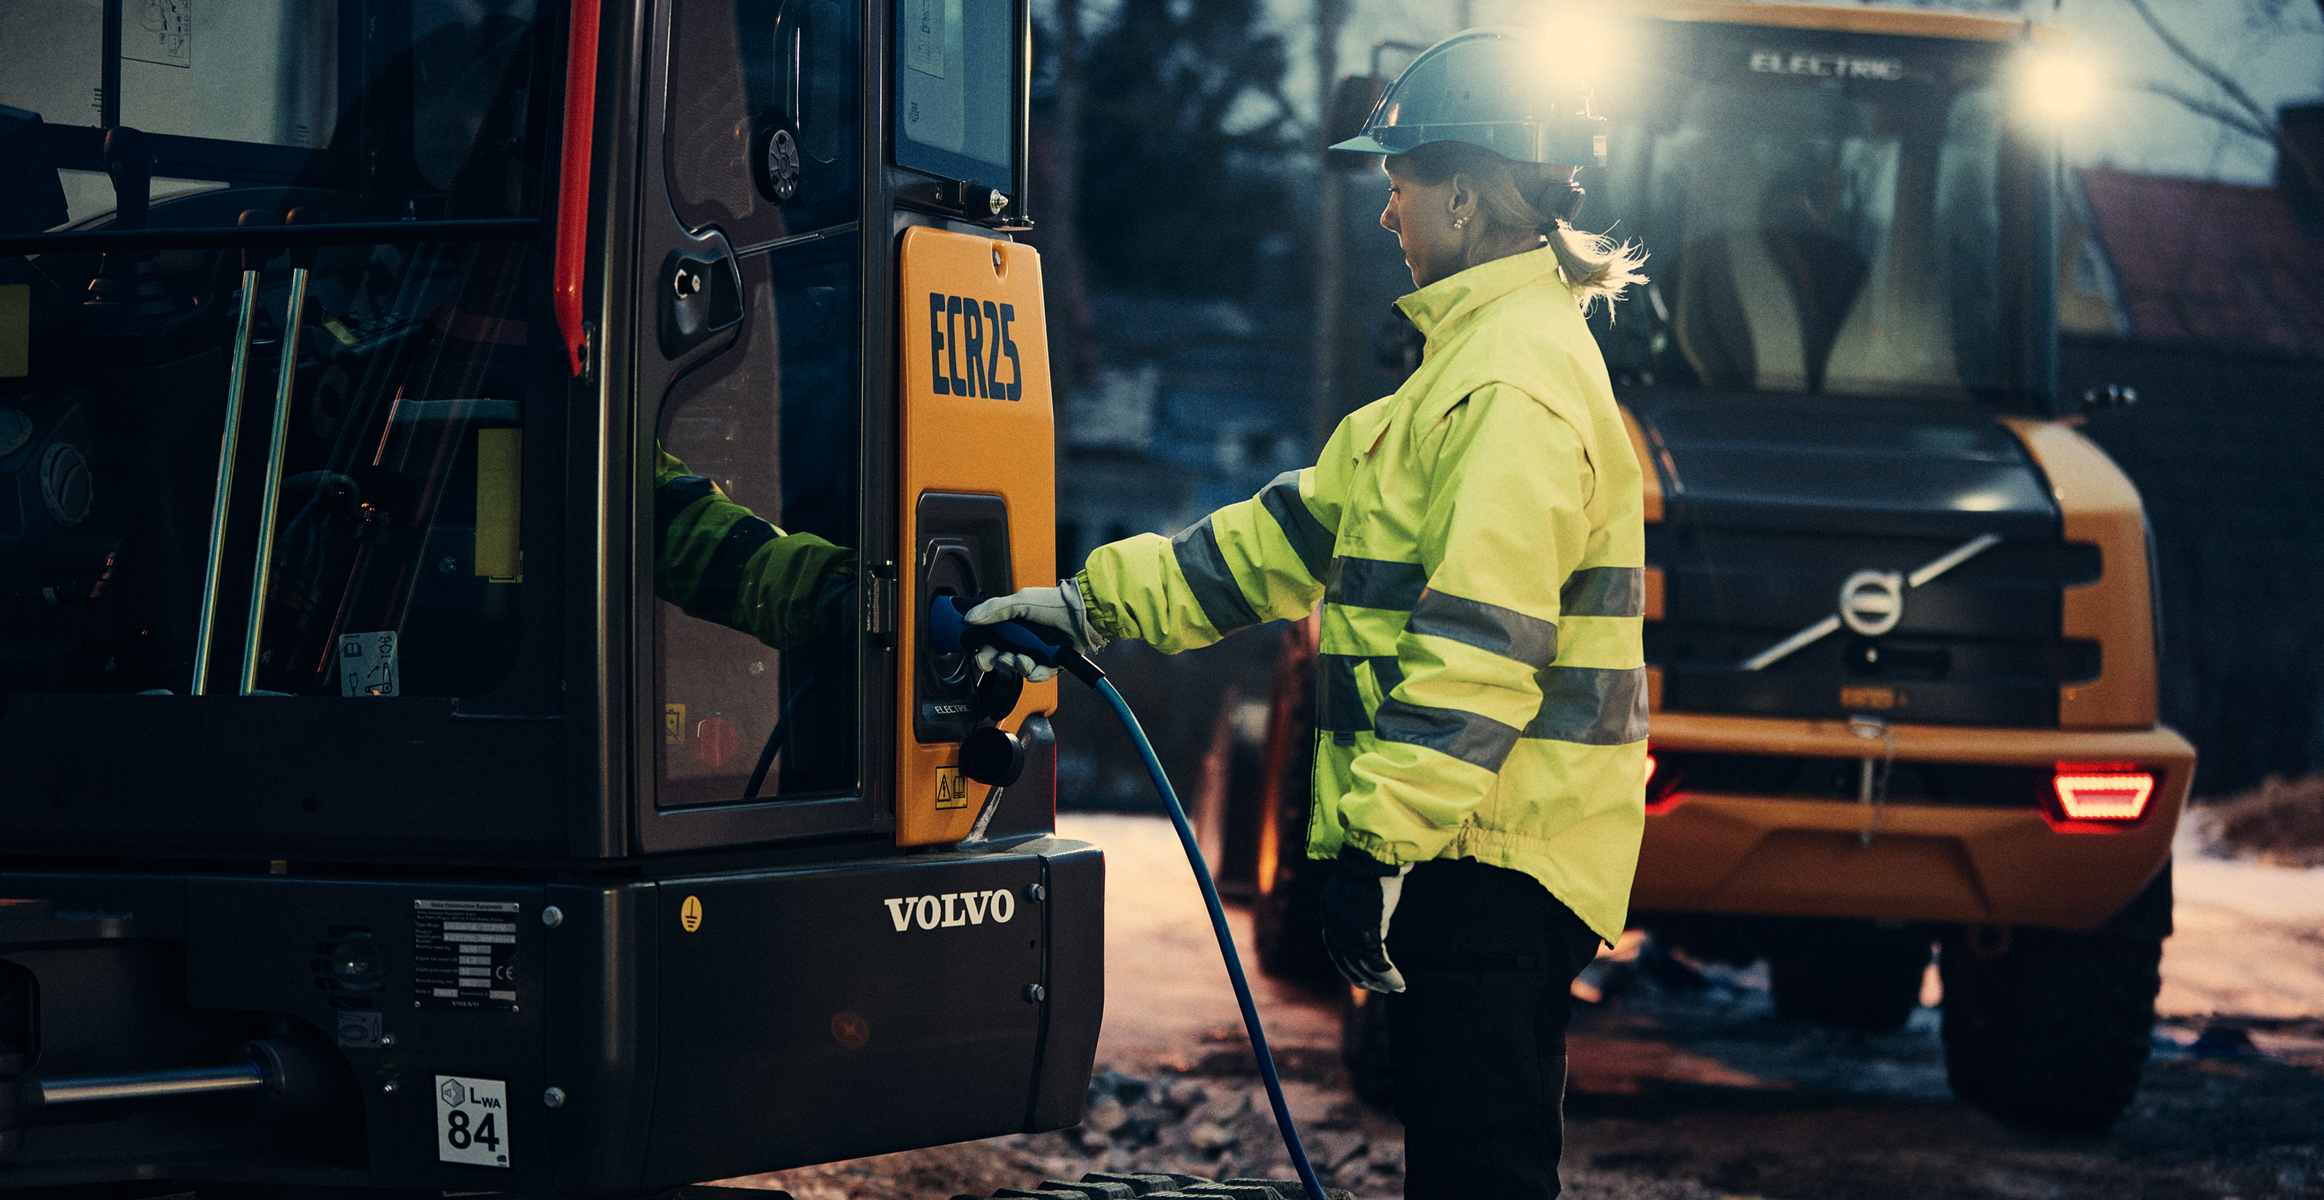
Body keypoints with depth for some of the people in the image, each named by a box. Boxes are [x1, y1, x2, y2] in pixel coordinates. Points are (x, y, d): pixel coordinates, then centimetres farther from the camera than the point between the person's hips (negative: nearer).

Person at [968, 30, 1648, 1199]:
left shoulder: (1519, 377, -15)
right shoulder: (1475, 357, 20)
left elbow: (1482, 643, -22)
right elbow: (1300, 530, 22)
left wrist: (1386, 838, -23)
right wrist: (1091, 602, 20)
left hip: (1490, 855, -10)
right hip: (1470, 848, 10)